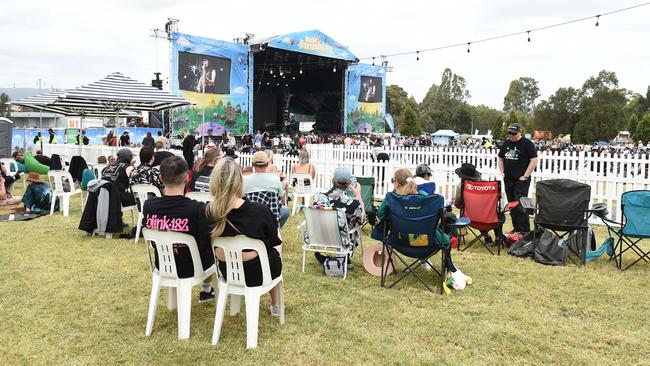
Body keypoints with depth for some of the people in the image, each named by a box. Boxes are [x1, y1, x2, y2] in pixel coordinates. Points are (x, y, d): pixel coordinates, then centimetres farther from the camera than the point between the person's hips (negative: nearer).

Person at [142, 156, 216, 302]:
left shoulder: (148, 205, -16)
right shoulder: (198, 209, -31)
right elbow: (208, 241, -15)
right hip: (190, 269, -4)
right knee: (211, 249, 29)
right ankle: (206, 290, 46)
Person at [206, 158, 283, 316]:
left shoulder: (209, 213, -18)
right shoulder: (260, 211, -27)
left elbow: (212, 248, 0)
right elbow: (274, 243, -9)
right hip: (259, 274, -3)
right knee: (276, 248, 31)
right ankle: (275, 305, 43)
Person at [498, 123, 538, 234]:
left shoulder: (527, 143, -5)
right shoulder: (506, 143, 13)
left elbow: (534, 161, -10)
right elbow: (500, 159, 22)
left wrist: (525, 176, -13)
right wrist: (502, 172, 10)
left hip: (521, 180, -6)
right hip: (508, 180, 7)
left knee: (520, 205, -11)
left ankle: (524, 231, -6)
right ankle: (516, 228, 21)